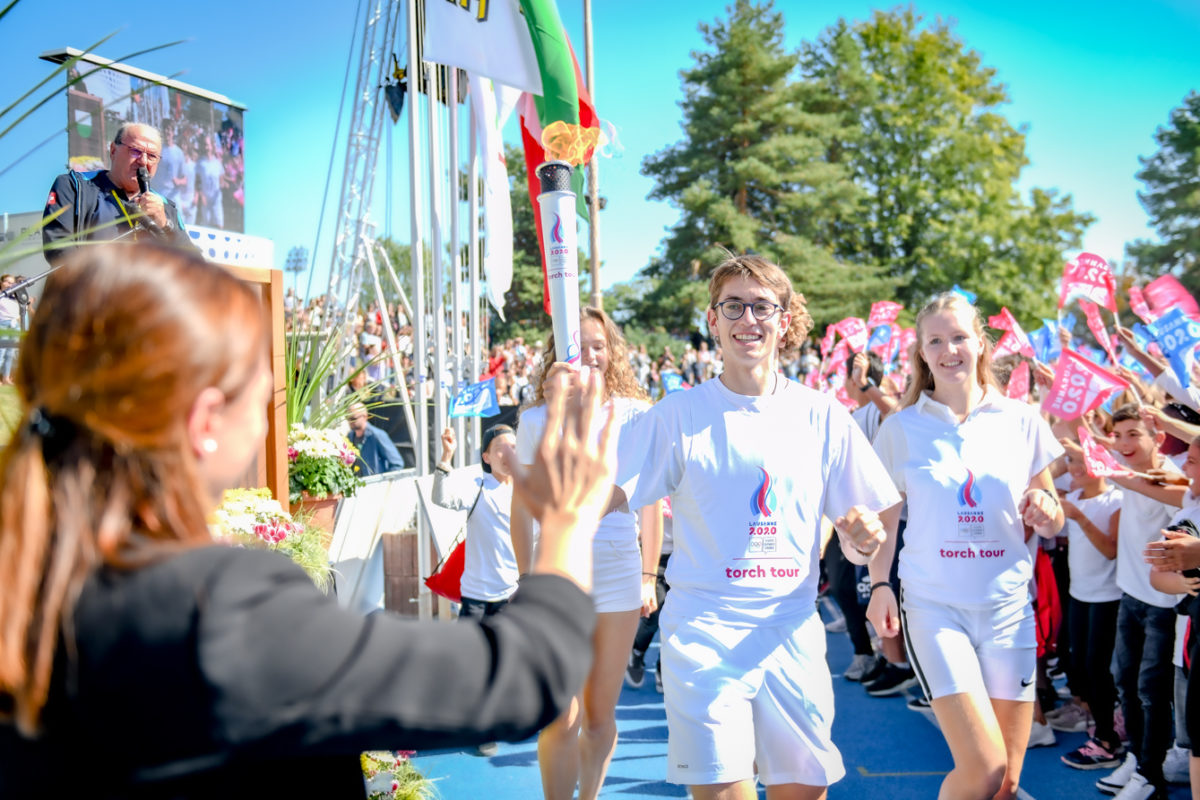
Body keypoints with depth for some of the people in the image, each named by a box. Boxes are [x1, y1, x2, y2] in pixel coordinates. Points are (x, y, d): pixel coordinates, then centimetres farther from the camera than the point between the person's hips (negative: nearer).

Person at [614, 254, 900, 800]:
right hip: (703, 630, -2)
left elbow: (872, 516, 9)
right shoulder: (679, 414, 0)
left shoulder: (820, 415, 5)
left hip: (792, 628, 3)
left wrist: (862, 537, -14)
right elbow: (610, 496, -5)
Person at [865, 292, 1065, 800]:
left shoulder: (1021, 422, 4)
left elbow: (1052, 525, 12)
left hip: (1009, 608, 2)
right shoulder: (901, 428, 2)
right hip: (934, 606, -2)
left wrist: (1046, 513, -10)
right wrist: (879, 584, -5)